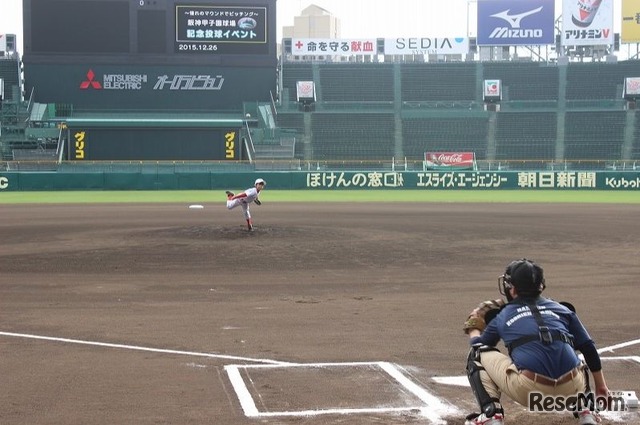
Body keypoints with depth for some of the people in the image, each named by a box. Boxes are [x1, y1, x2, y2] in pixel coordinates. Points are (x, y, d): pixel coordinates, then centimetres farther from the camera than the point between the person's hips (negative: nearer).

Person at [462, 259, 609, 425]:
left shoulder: (502, 317, 18)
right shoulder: (562, 309, 22)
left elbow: (478, 345, 34)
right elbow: (589, 349, 21)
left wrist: (473, 329, 55)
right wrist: (601, 387, 30)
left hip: (527, 390, -3)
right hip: (569, 390, 3)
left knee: (478, 354, 18)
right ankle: (586, 411, 16)